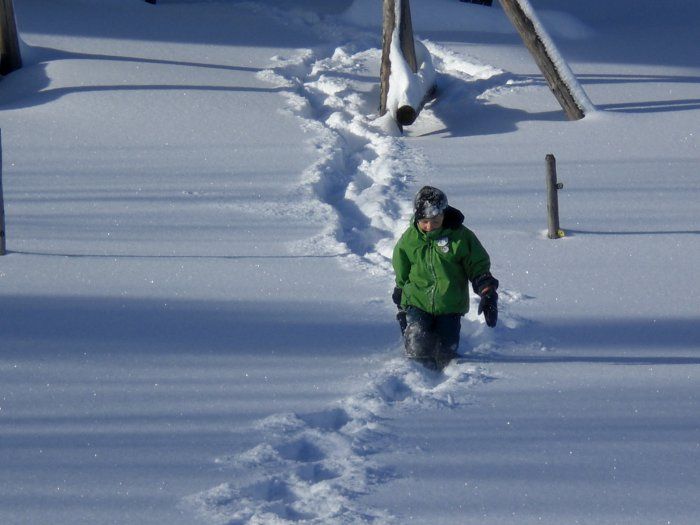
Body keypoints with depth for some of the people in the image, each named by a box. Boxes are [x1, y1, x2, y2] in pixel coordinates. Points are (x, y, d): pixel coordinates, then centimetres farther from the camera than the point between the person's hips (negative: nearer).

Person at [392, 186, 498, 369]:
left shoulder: (461, 236, -7)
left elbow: (479, 268, 1)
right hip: (417, 304, 1)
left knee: (445, 354, -2)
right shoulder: (409, 239, 0)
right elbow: (401, 275, 14)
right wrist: (401, 306, 20)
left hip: (450, 307, -1)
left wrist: (488, 295, -11)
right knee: (418, 348, -16)